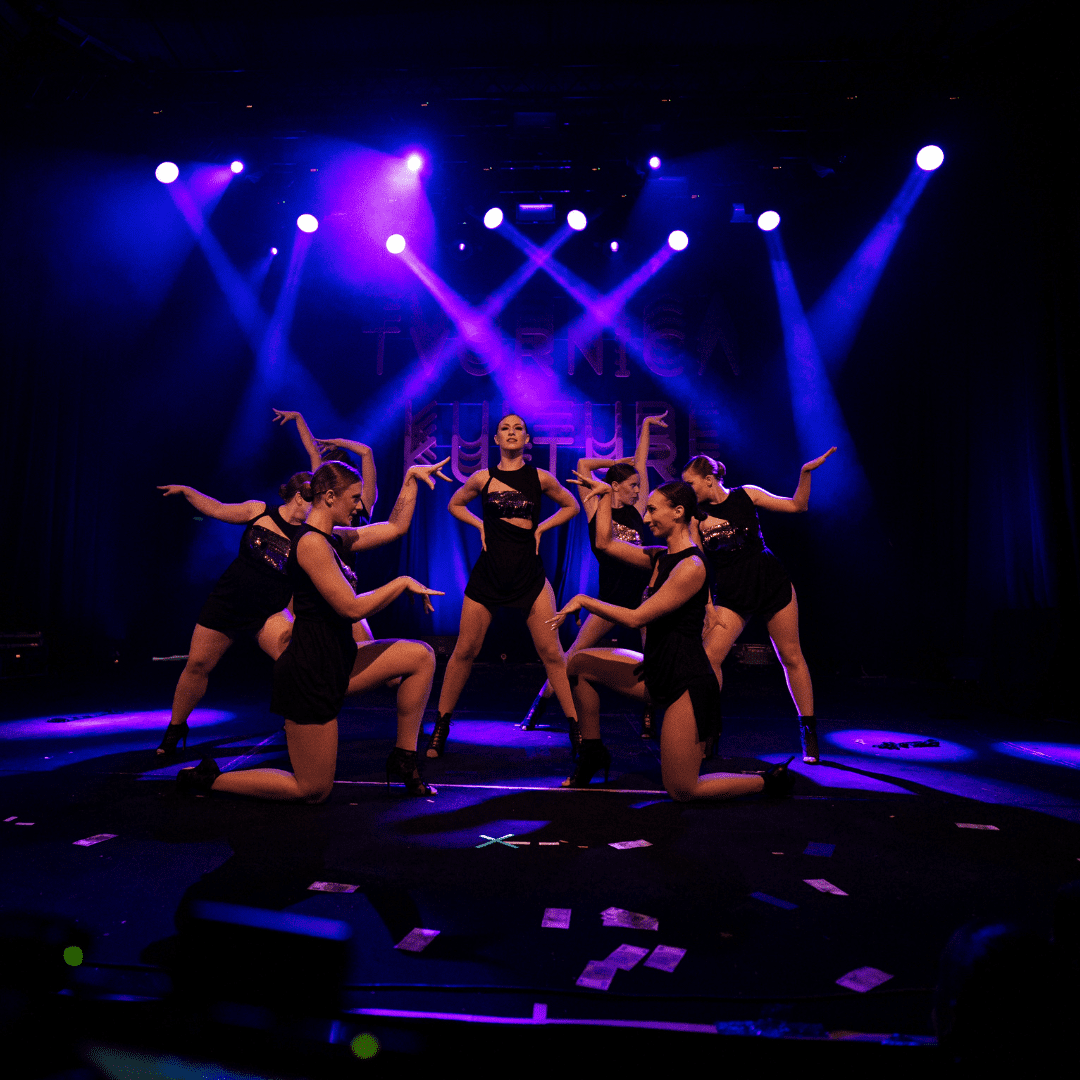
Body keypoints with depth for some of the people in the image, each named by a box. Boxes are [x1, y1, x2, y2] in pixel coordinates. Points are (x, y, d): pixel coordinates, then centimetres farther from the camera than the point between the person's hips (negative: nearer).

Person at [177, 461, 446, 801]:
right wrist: (403, 582, -14)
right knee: (313, 791, 2)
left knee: (421, 657, 0)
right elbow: (352, 607, -24)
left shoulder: (330, 538, 10)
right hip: (311, 671, -10)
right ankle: (208, 778, 17)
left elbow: (393, 528, 21)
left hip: (337, 661, 10)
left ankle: (403, 758, 10)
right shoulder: (312, 543, -20)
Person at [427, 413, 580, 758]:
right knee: (464, 651, 4)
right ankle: (441, 725, 21)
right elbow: (455, 504, 20)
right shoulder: (483, 478, 2)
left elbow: (571, 506, 16)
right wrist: (480, 525, 4)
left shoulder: (540, 478, 1)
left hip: (530, 574, 0)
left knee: (551, 652, -2)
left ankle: (577, 728, 10)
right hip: (488, 574, 1)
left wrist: (541, 527, 3)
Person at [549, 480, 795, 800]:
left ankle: (772, 780, 16)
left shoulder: (691, 566, -20)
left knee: (682, 791, -4)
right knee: (580, 664, 3)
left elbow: (636, 618, -21)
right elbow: (605, 543, 13)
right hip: (656, 671, 9)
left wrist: (583, 600, -13)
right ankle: (593, 753, 19)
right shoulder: (661, 557, 7)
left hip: (686, 682, -9)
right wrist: (605, 493, 16)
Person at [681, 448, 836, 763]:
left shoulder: (746, 495, -2)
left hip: (772, 583, 0)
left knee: (791, 656, 6)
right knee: (709, 657, -13)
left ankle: (809, 731, 20)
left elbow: (797, 505, 2)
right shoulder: (696, 515, -1)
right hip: (730, 595, 1)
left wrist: (805, 472, -9)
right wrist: (707, 606, -7)